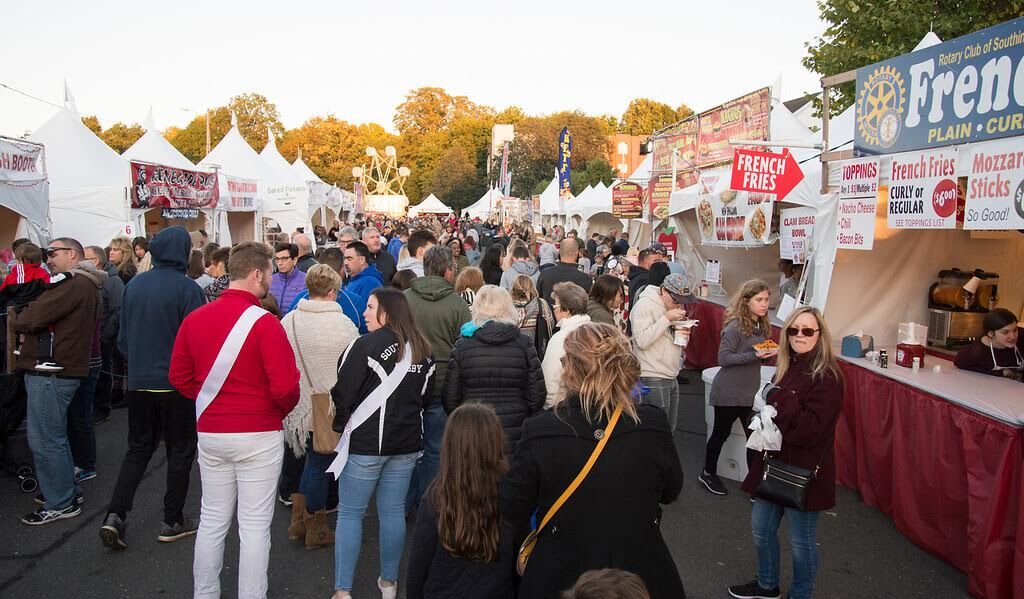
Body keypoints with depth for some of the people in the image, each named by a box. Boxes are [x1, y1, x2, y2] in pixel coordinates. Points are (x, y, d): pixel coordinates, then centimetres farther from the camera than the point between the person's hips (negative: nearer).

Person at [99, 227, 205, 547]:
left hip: (139, 382, 5)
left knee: (138, 448, 18)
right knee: (180, 451, 9)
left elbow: (123, 337, 10)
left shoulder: (134, 285, 3)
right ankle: (173, 522, 17)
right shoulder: (187, 288, -15)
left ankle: (115, 514, 6)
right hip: (177, 384, -5)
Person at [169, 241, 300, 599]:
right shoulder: (263, 322, -17)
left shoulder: (194, 319, 0)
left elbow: (179, 377, 7)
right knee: (255, 526, 6)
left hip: (210, 433, 5)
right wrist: (282, 410, 0)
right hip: (258, 435, -5)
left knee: (212, 520, 18)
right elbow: (286, 387, -19)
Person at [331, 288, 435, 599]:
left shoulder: (366, 344, -14)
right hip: (406, 443, 6)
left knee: (349, 513, 5)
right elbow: (426, 396, 15)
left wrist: (339, 425, 6)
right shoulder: (422, 350, 6)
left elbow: (343, 392, -10)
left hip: (365, 443, -5)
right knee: (393, 512, 13)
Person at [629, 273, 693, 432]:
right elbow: (642, 340, -21)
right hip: (653, 379, -8)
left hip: (672, 376, 8)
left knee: (670, 428, 13)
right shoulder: (644, 305, -12)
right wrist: (666, 318, -21)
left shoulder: (673, 306, 13)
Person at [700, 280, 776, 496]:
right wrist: (754, 355, -26)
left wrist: (769, 353, -4)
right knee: (721, 434, 10)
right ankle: (708, 474, 29)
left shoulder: (762, 325, 4)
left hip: (751, 391, 6)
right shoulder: (735, 326, -19)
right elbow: (723, 358, -21)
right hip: (729, 392, -6)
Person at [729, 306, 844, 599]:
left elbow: (810, 429, -23)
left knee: (801, 542, 9)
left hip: (803, 471, -8)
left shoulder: (827, 377, -17)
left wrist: (780, 401, -24)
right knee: (761, 528, 19)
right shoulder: (787, 368, 6)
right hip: (774, 462, 8)